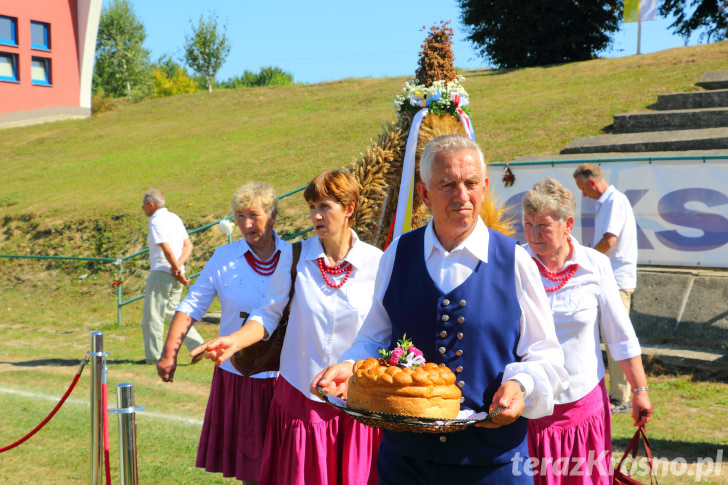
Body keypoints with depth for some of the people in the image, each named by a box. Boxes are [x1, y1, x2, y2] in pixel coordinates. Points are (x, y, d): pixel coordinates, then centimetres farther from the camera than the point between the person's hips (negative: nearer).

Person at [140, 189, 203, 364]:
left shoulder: (156, 221, -12)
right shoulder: (174, 218, 14)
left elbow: (167, 250, -21)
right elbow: (188, 246, 11)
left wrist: (178, 271, -14)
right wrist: (179, 265, -2)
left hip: (161, 273, -9)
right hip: (175, 275, 9)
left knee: (153, 317, 2)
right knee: (172, 311, 17)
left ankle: (154, 356, 8)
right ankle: (197, 344, 9)